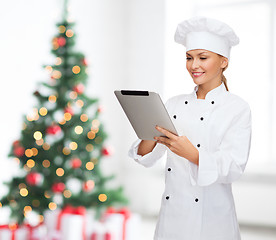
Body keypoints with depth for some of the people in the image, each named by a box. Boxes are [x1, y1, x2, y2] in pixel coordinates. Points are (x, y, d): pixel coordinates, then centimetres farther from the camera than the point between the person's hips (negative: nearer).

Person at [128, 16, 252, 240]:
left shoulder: (238, 108, -4)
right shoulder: (174, 104, 7)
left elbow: (233, 168, -14)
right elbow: (147, 158, 2)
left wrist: (192, 154, -30)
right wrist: (151, 136, -19)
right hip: (172, 217, 4)